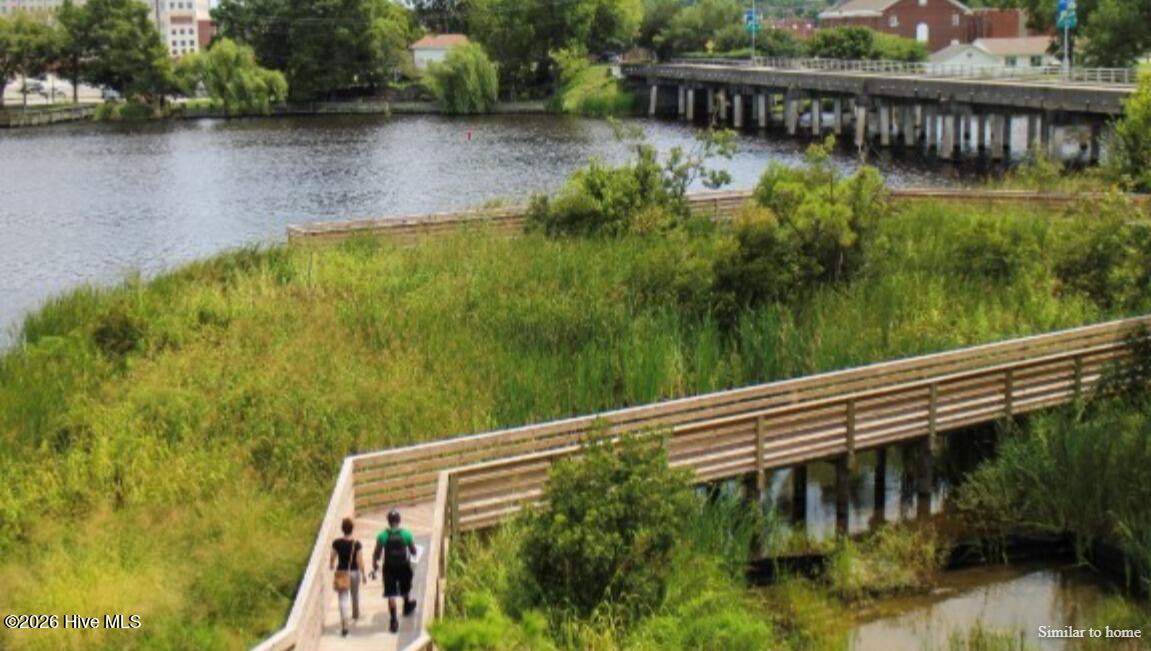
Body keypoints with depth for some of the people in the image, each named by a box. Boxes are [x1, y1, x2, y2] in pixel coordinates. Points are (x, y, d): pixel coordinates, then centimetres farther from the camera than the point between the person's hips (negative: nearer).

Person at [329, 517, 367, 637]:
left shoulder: (336, 543, -10)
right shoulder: (357, 544, -14)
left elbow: (332, 558, -1)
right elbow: (360, 560, -14)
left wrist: (331, 566, 21)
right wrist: (363, 574, -6)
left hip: (341, 572, -1)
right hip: (354, 572, 1)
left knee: (343, 598, -3)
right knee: (355, 594, 26)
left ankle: (344, 624, -15)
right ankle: (356, 613, 50)